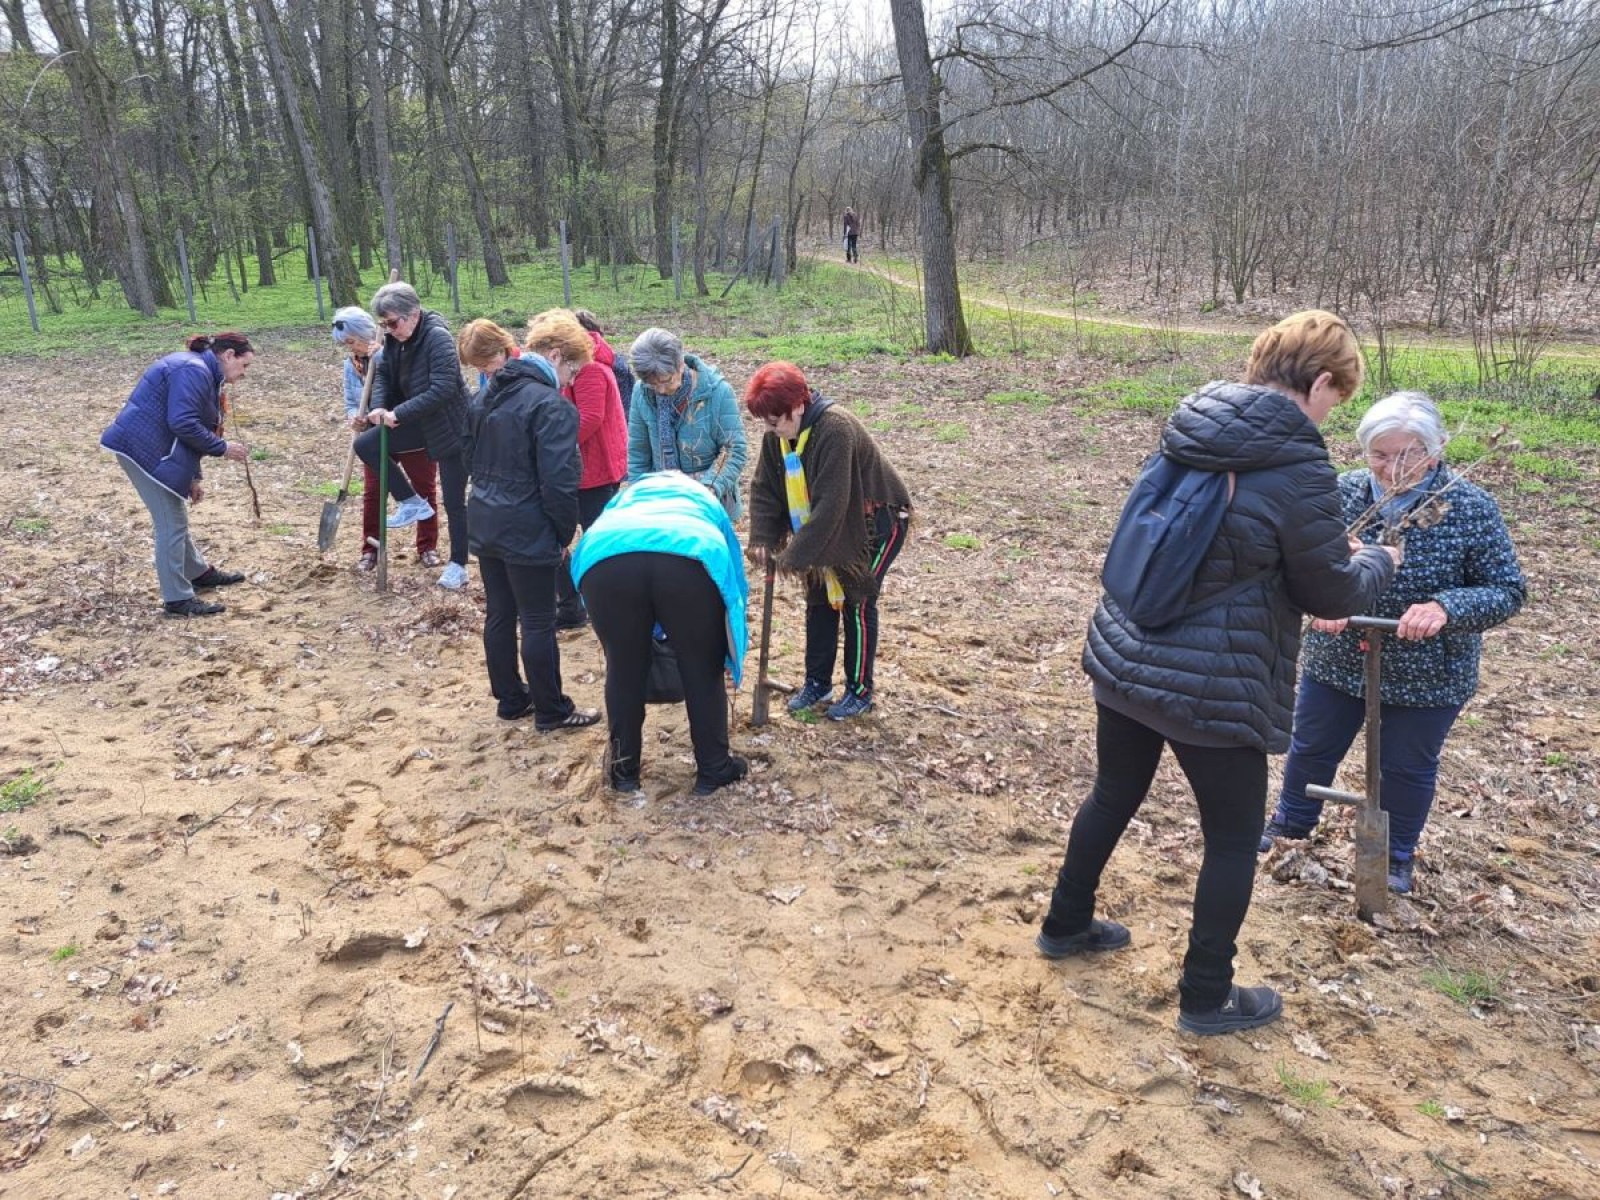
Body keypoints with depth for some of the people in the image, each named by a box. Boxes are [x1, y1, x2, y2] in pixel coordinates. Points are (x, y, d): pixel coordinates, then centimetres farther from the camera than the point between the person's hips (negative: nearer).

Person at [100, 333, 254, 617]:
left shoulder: (202, 372, 18)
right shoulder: (194, 371, -16)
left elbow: (189, 427, 20)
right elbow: (183, 424, -26)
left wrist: (191, 478, 18)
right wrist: (223, 448, -16)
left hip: (149, 447, 11)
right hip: (144, 448, -11)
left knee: (176, 518, 23)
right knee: (171, 524, -7)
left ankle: (199, 573, 39)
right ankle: (178, 599, -1)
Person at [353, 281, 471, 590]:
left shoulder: (437, 337, -24)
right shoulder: (395, 338, -1)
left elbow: (443, 389, -31)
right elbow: (383, 373, 7)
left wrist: (399, 413, -30)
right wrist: (378, 406, -14)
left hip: (450, 428, -8)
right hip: (419, 423, 8)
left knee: (454, 503, 1)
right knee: (365, 445, -2)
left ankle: (457, 565, 17)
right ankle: (413, 503, 8)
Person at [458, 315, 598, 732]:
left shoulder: (487, 394, 8)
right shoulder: (553, 407, -19)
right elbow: (558, 484, -21)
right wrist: (565, 533, -8)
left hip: (485, 524, 8)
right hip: (527, 532, -8)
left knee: (499, 615, 17)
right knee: (538, 623, 4)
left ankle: (510, 699, 30)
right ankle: (551, 711, 16)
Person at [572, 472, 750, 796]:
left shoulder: (628, 496, 45)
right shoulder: (704, 500, 43)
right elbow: (733, 568, 46)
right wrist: (736, 643, 59)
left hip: (606, 559, 1)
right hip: (689, 559, -1)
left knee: (624, 669, 20)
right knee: (703, 671, 17)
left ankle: (623, 770, 35)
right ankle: (713, 770, 30)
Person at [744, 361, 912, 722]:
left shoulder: (835, 429, -36)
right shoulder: (777, 433, -12)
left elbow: (831, 505, -37)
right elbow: (764, 487, -4)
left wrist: (795, 555, -33)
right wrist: (763, 539, -18)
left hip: (878, 521, -7)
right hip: (832, 526, 7)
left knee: (857, 603, -4)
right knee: (819, 599, 8)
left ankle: (860, 691, 11)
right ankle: (817, 684, 21)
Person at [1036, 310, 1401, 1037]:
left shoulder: (1189, 428, 2)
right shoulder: (1299, 469, -20)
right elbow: (1332, 594, -7)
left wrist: (1325, 546, 21)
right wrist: (1379, 562, 15)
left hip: (1121, 656, 7)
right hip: (1213, 686, -7)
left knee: (1113, 795, 25)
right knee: (1233, 837, 13)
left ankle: (1065, 925, 43)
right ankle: (1206, 997, 27)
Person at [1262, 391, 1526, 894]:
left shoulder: (1471, 508, -16)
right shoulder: (1341, 493, -11)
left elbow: (1507, 590, -14)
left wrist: (1445, 608, -33)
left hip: (1426, 676, -2)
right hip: (1336, 659, 2)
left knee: (1406, 768, 17)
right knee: (1311, 748, 20)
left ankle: (1396, 855, 42)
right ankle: (1291, 823, 46)